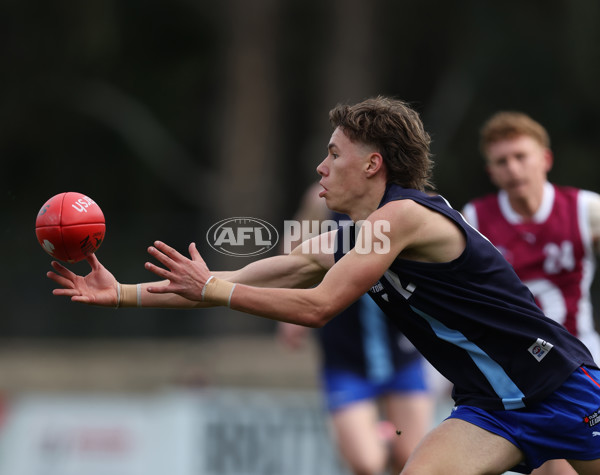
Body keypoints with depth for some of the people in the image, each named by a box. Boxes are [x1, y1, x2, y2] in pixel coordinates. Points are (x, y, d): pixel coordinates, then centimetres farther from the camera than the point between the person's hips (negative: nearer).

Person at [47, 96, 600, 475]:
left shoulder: (401, 215, -19)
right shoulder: (340, 243, 7)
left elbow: (318, 307, -23)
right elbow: (243, 281, 8)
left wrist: (209, 289, -17)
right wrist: (120, 293, 6)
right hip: (491, 406, 7)